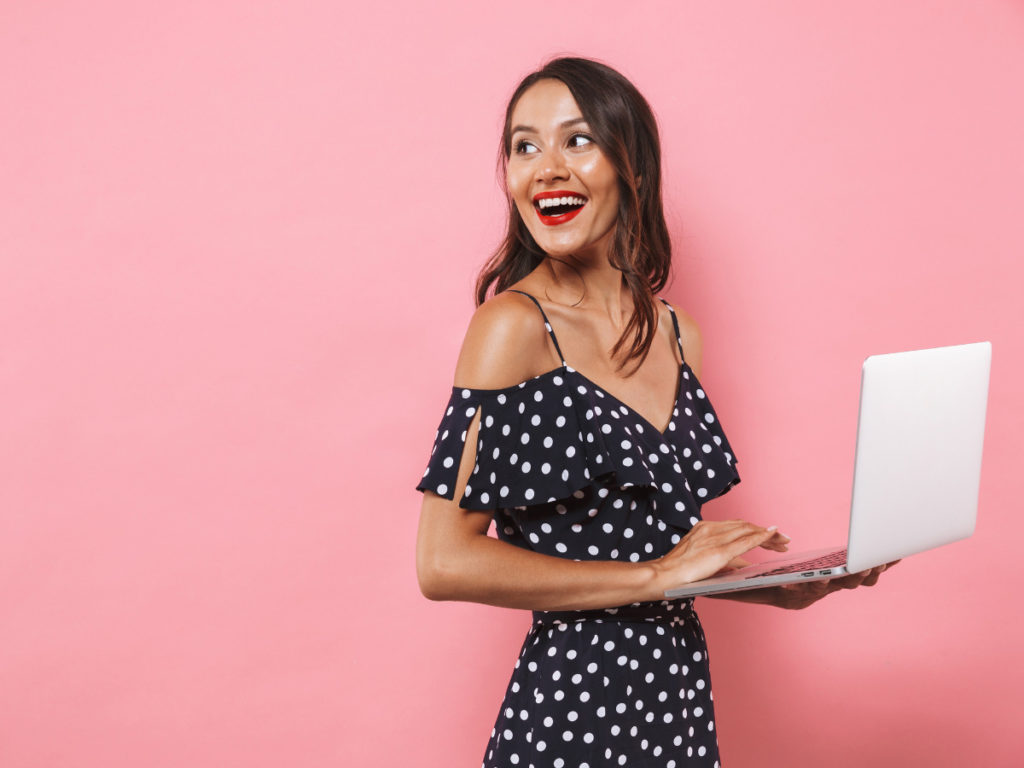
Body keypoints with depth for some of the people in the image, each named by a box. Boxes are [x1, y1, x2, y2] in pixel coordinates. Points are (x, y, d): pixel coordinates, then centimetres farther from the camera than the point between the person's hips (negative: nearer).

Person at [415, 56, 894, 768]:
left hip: (680, 689, 6)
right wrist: (657, 575, -17)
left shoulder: (677, 334, 6)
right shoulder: (513, 324, -14)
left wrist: (787, 585, 0)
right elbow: (445, 562, -20)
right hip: (572, 704, -6)